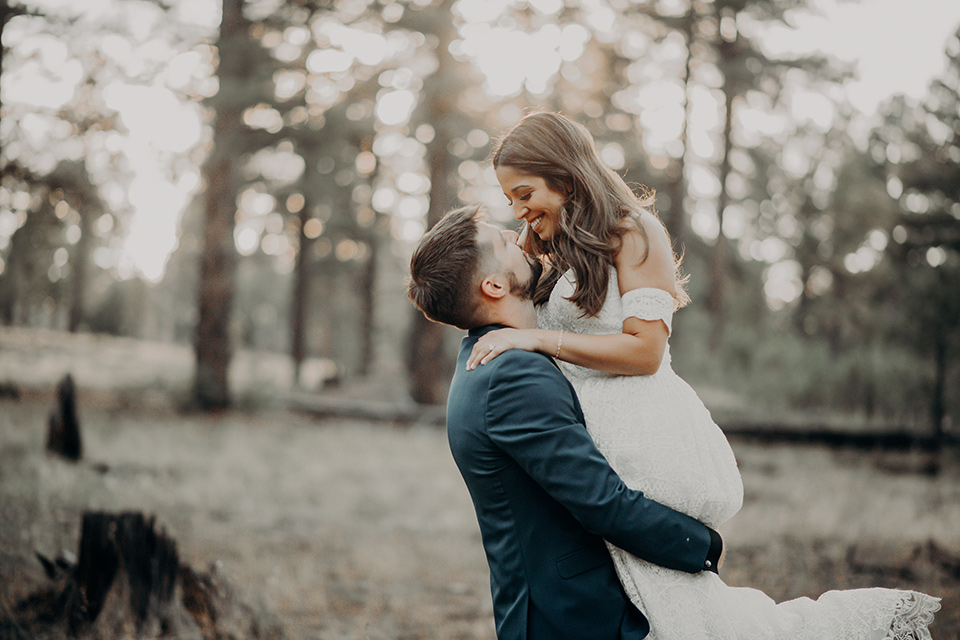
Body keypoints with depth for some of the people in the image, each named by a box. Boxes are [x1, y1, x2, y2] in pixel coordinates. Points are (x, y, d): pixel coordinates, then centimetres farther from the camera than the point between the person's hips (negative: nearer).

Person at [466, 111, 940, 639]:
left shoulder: (632, 232, -5)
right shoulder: (555, 254, 20)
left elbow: (644, 350, -14)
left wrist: (536, 338, -15)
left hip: (647, 446, -9)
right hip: (607, 440, 9)